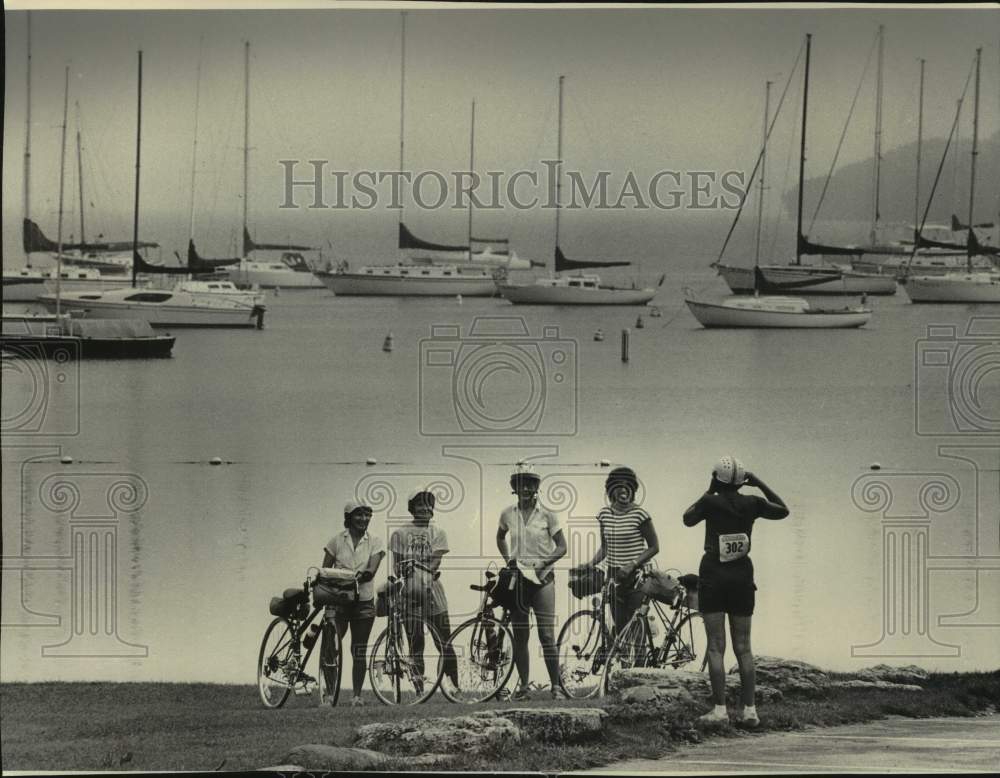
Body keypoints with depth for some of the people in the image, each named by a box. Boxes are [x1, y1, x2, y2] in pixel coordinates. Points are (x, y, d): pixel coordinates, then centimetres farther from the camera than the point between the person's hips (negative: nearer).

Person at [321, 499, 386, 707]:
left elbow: (372, 570, -10)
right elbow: (325, 571, 2)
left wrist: (358, 576, -30)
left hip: (364, 601, 1)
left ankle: (357, 695, 14)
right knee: (329, 647, -14)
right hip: (337, 599, -1)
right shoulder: (337, 541, 2)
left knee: (359, 651, 5)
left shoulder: (375, 542, 3)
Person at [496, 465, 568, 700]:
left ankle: (555, 685, -1)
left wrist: (544, 562, -14)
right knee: (519, 637, 4)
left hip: (542, 578, -3)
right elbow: (500, 537, 26)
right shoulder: (508, 514, 6)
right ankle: (523, 685, 11)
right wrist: (507, 559, 11)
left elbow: (562, 547, 1)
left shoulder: (546, 515, -2)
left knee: (547, 636, -7)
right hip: (516, 578, 3)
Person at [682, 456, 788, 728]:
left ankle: (720, 708, -8)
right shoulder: (752, 504, -3)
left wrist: (708, 492, 14)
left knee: (715, 647, -2)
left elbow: (688, 519, 11)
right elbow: (783, 511, 16)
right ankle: (749, 709, 4)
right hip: (742, 576, 3)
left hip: (713, 577, -3)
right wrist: (760, 484, 14)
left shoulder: (710, 503, -10)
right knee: (743, 647, 8)